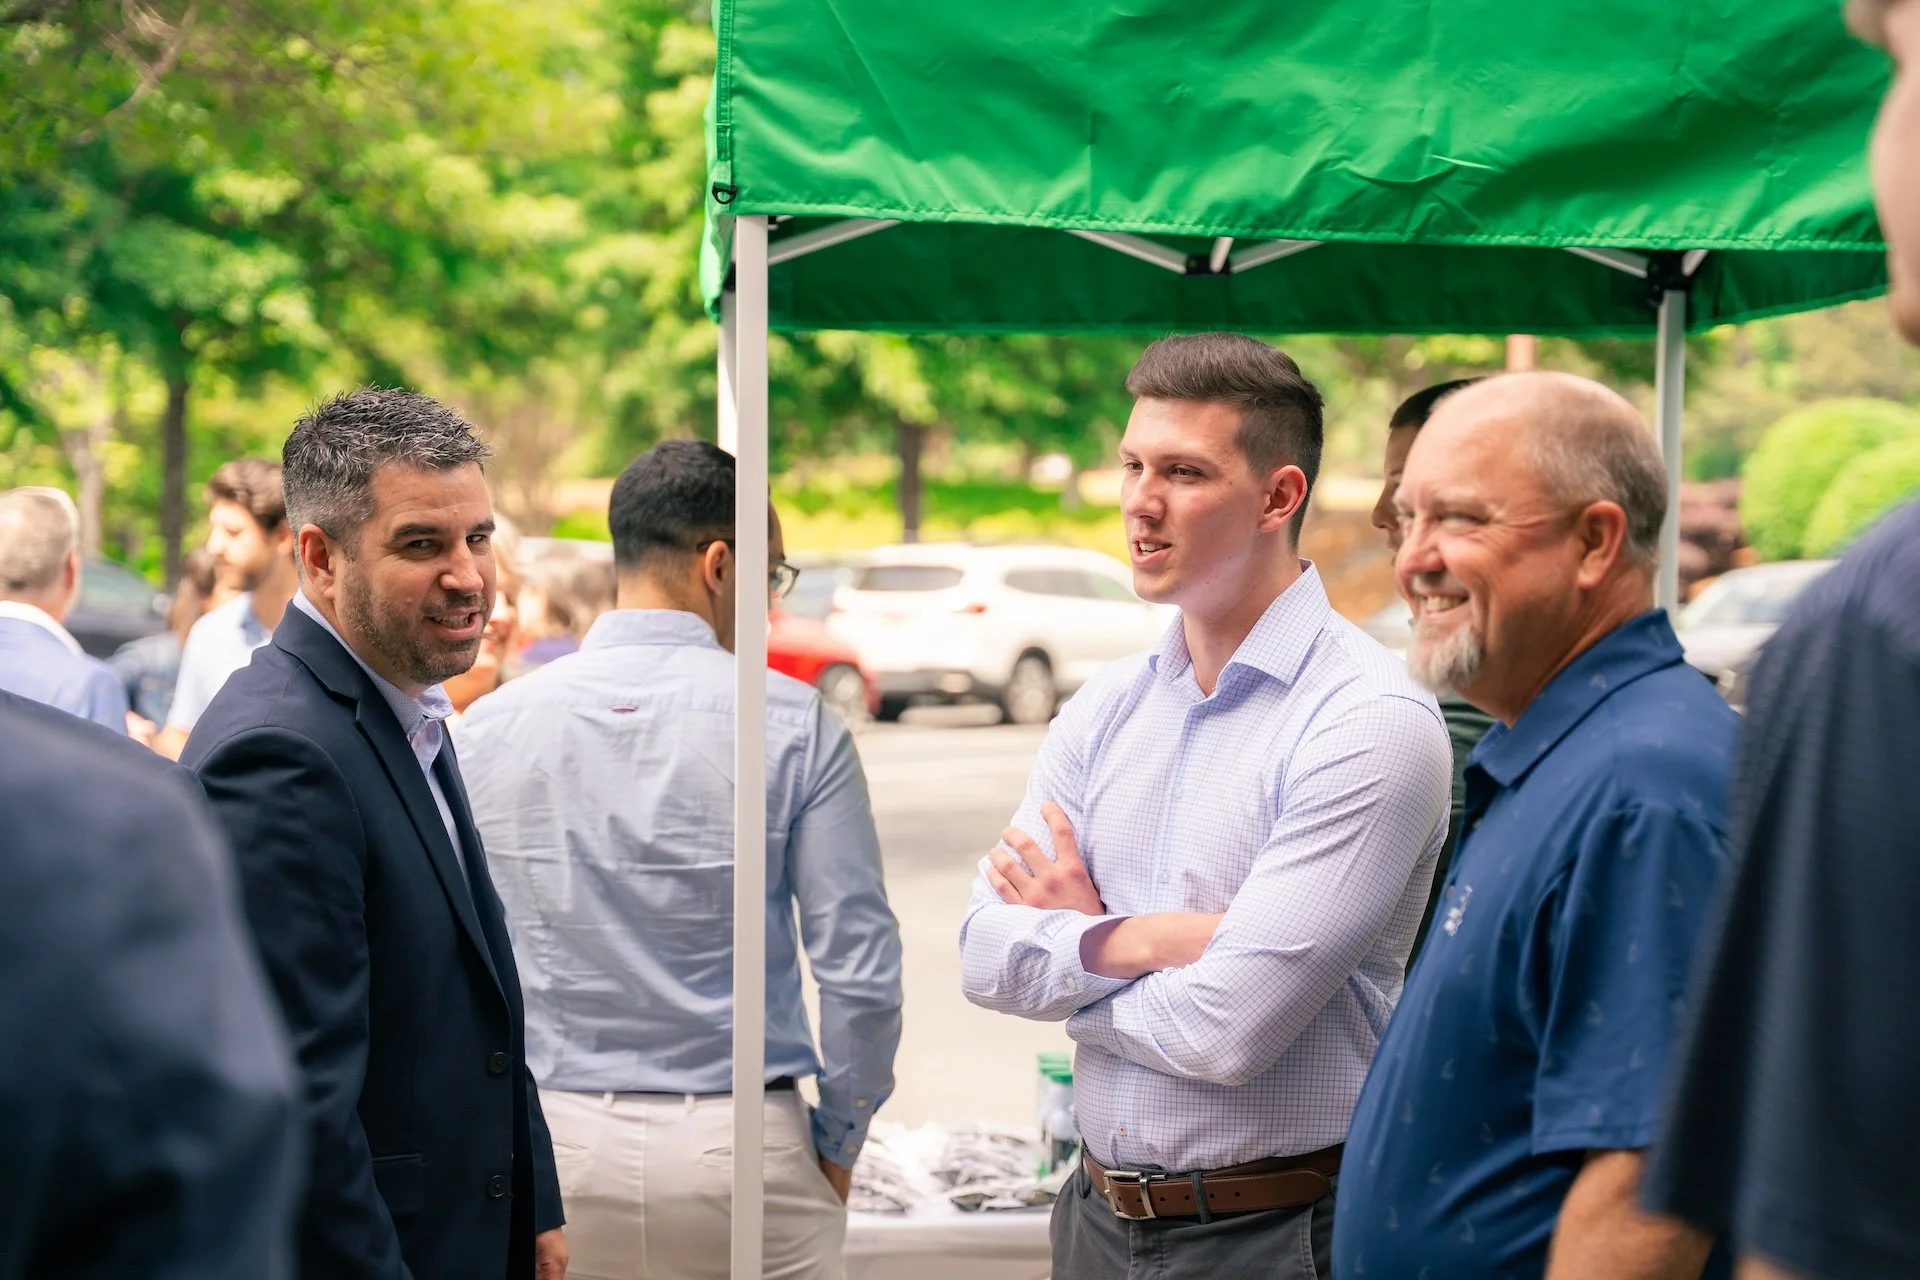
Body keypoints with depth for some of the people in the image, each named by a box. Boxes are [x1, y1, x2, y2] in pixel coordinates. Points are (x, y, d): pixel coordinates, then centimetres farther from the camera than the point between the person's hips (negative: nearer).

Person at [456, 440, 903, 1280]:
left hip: (555, 1142, 3)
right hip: (739, 1146, -3)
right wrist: (836, 1145, 5)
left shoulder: (492, 724, 0)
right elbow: (859, 971, -9)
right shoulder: (793, 724, -8)